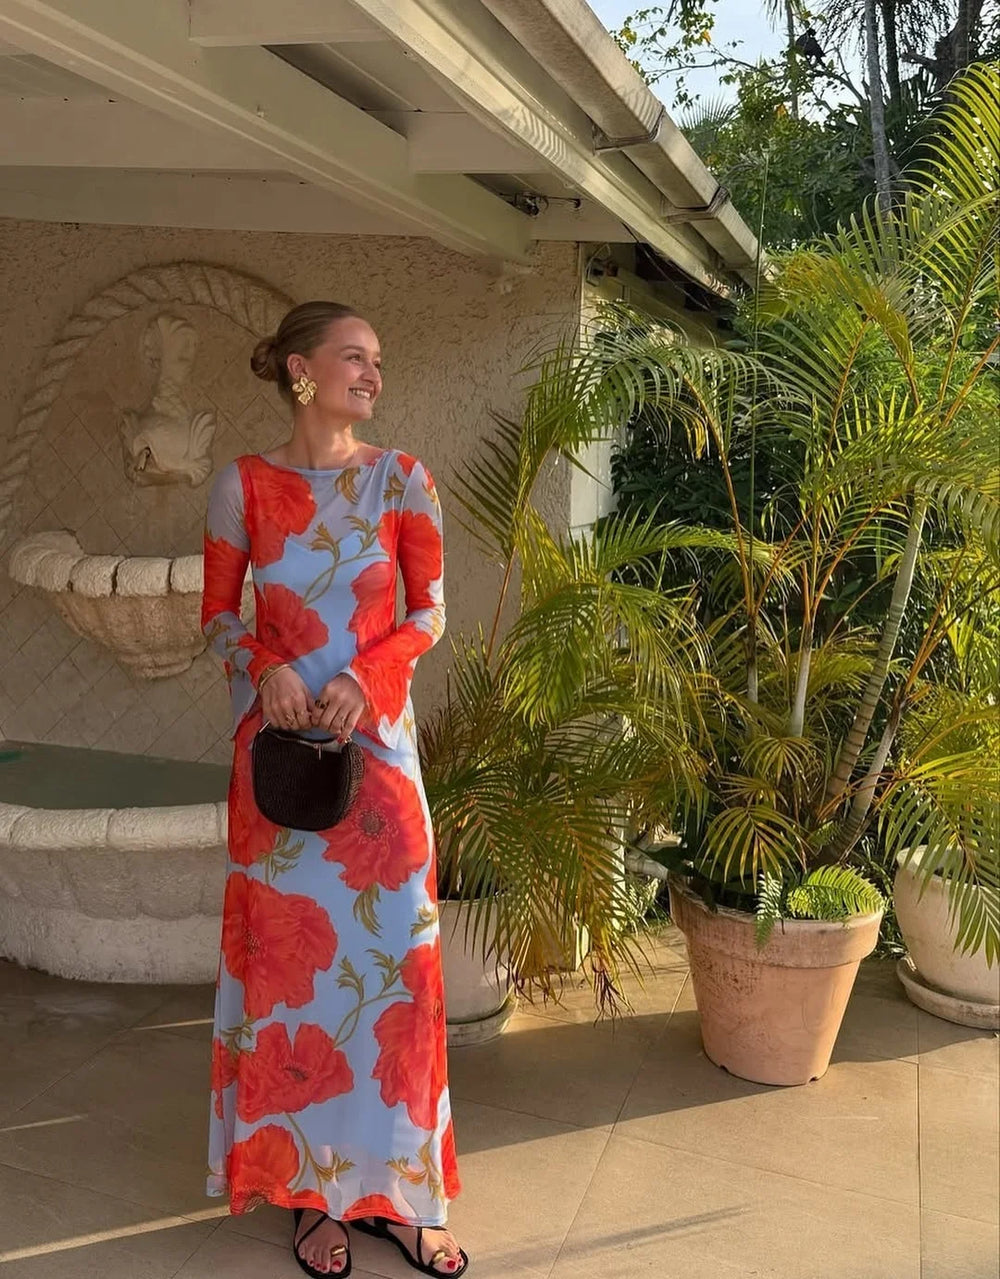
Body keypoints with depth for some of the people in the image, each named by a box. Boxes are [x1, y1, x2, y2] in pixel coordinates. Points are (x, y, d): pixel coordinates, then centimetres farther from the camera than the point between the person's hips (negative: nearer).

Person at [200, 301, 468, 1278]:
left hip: (377, 742, 1)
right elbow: (217, 612, 6)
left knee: (391, 952, 3)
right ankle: (311, 1190, 24)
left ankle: (391, 1186, 22)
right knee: (288, 956, 6)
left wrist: (365, 676, -14)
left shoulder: (402, 480, 2)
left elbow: (428, 611, 3)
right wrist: (265, 668, -14)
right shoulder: (243, 484, 0)